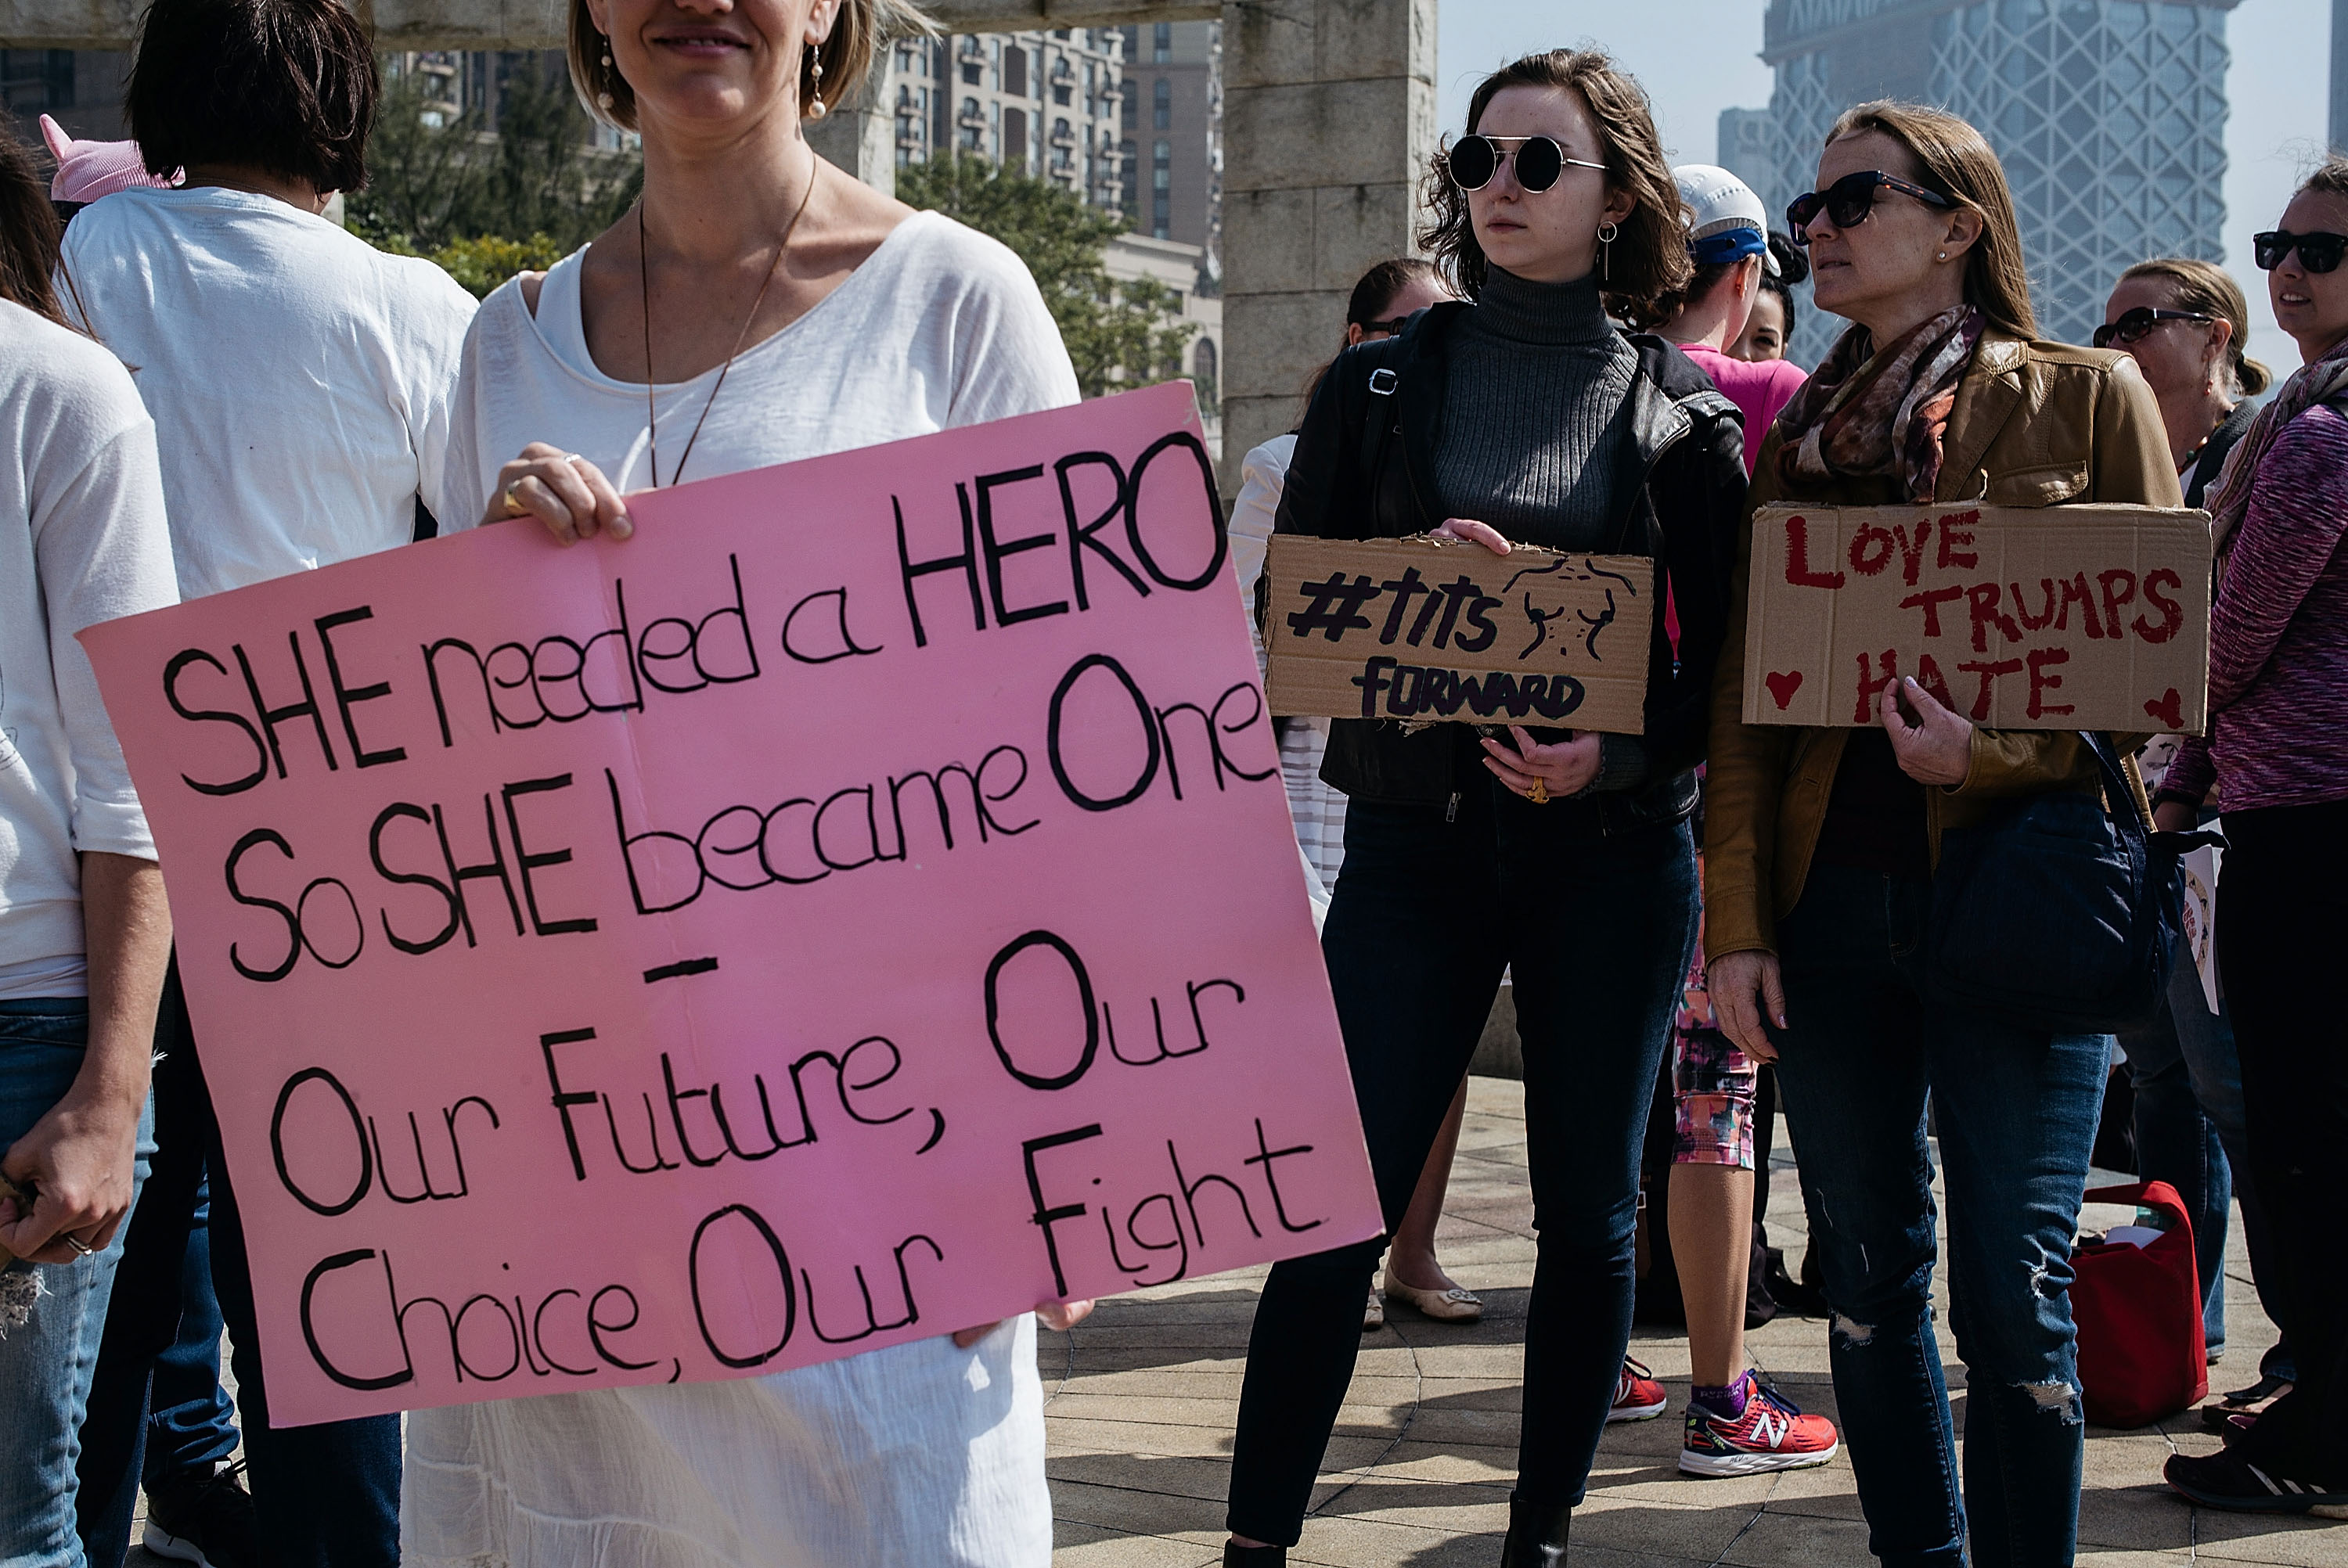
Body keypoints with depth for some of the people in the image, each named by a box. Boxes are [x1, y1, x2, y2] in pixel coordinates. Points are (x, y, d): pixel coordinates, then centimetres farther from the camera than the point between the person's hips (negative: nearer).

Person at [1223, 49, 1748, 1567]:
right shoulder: (1382, 384, 7)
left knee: (1589, 1213, 6)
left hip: (1612, 846, 0)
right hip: (1415, 830, 0)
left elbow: (1723, 656, 2)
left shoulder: (1679, 406, 4)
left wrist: (1618, 757, -17)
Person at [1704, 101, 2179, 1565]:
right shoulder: (1798, 433, 15)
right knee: (1868, 1276, 7)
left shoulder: (2088, 398, 4)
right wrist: (1737, 919, 3)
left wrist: (2000, 752, -15)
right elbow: (1740, 687, 12)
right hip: (1829, 894, 4)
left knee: (2013, 1293, -5)